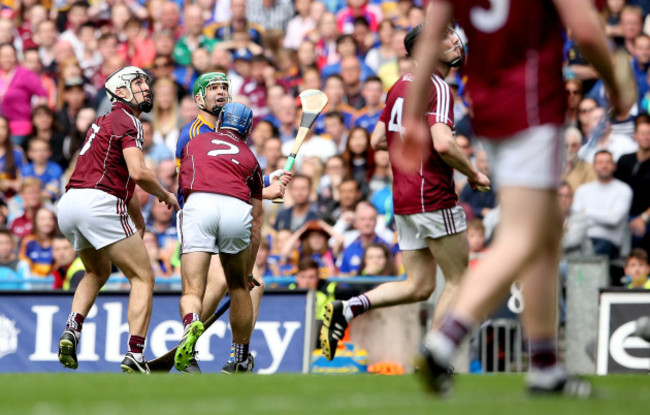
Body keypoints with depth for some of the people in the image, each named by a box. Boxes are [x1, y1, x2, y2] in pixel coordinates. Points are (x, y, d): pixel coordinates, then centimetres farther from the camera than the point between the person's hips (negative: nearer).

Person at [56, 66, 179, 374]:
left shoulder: (105, 122, 25)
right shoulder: (127, 121, -3)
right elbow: (138, 172, -16)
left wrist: (137, 217, 41)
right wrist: (165, 195, 2)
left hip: (68, 206, 9)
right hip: (99, 203, -9)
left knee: (97, 273, 31)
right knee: (143, 278, -1)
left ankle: (71, 330, 10)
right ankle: (134, 356, -13)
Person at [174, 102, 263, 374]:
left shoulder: (196, 142, 33)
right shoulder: (250, 158, 32)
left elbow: (182, 183, 47)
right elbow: (256, 224, 31)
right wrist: (248, 271, 38)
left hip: (198, 202, -1)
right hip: (237, 209, 1)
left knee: (192, 289, -5)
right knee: (239, 287, 22)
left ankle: (191, 324, -40)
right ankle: (241, 359, 30)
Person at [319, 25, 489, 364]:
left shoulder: (401, 85, 14)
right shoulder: (436, 88, -13)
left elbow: (377, 141, 18)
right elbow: (444, 144, -26)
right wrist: (473, 174, -11)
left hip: (404, 200, 9)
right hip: (434, 197, -9)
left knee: (419, 287, 11)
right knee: (458, 281, 3)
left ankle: (346, 309, -3)